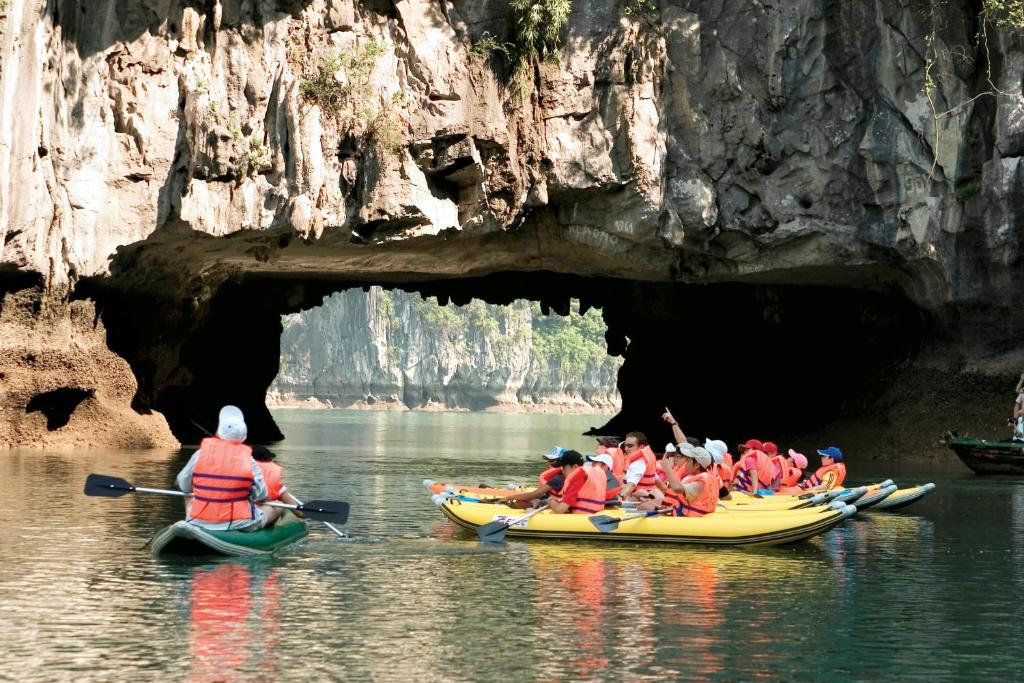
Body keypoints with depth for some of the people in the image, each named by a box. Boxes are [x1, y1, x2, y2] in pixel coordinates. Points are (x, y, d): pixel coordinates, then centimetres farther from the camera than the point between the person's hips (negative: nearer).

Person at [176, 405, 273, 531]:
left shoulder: (200, 454, -5)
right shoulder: (248, 459, -8)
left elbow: (184, 486, 7)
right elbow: (261, 496, -4)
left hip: (200, 523, 2)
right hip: (240, 524, -2)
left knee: (189, 495, 34)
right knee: (277, 507, 18)